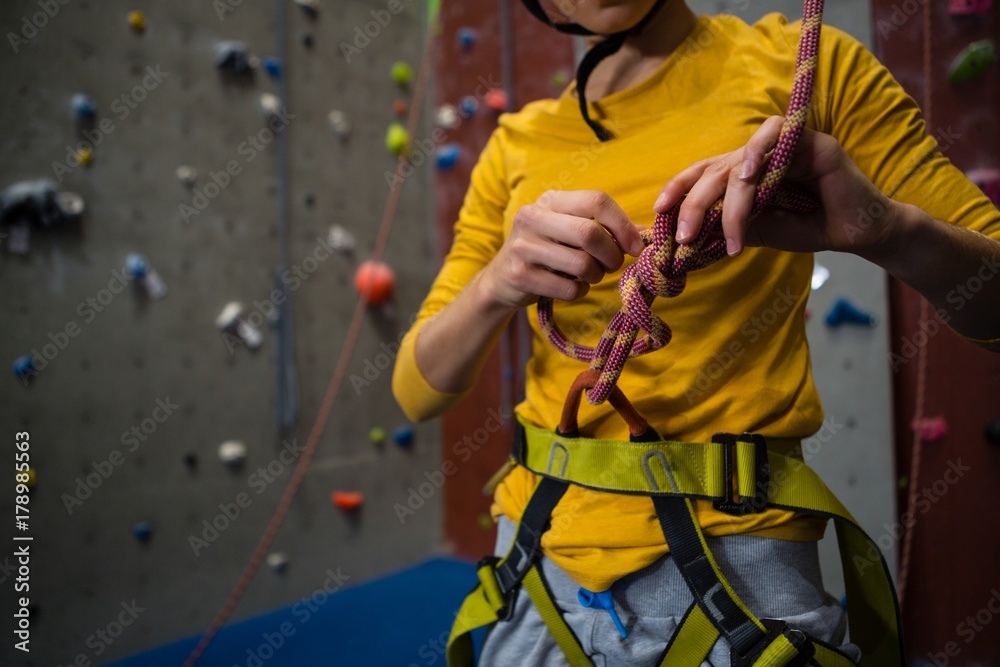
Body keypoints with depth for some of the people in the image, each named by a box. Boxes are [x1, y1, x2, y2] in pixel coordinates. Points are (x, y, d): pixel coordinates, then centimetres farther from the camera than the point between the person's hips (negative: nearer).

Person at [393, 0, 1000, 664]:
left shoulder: (802, 65, -3)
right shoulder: (519, 145, 4)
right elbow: (417, 390, 0)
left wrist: (888, 229, -26)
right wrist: (499, 282, -20)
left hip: (731, 560, -2)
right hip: (542, 556, 4)